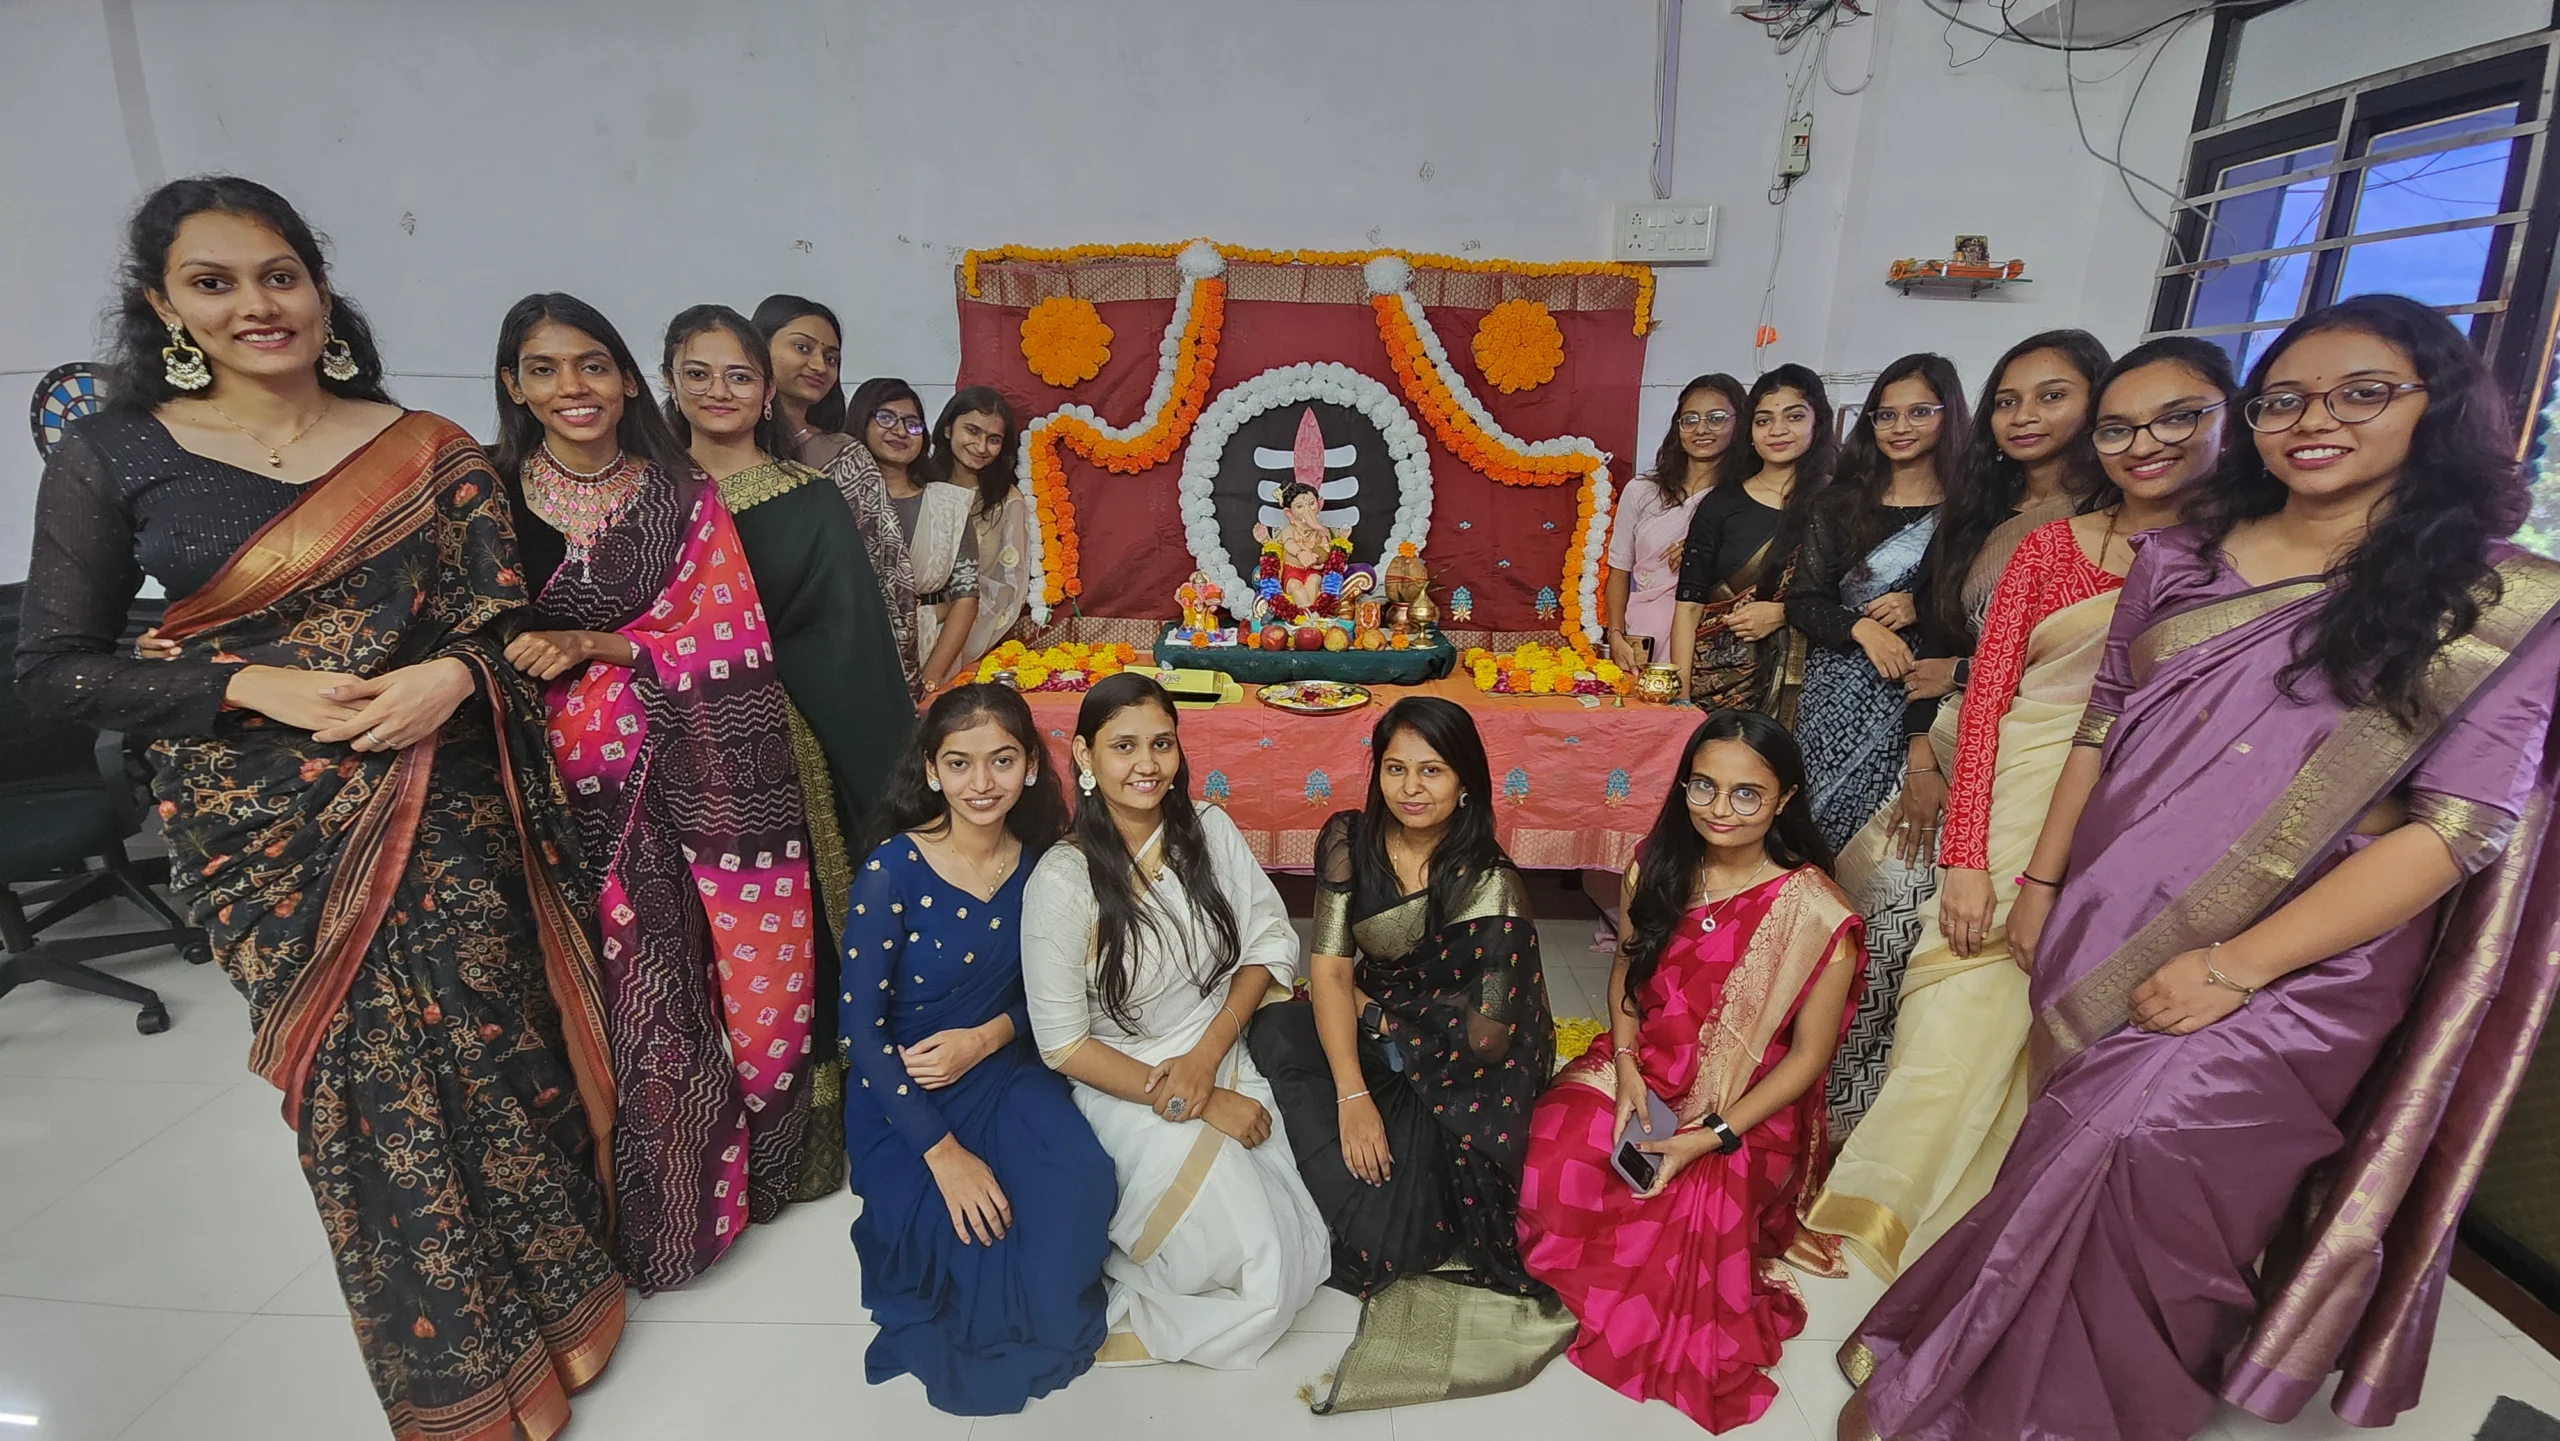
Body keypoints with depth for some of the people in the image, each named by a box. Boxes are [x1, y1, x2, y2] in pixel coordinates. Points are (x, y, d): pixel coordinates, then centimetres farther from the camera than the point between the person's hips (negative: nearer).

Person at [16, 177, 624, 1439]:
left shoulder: (423, 449, 3)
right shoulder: (112, 457, 0)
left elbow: (508, 615, 4)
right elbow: (54, 667, 2)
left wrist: (454, 676, -17)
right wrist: (255, 689, -14)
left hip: (445, 804, 0)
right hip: (268, 823, 0)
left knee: (494, 1037, 4)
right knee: (361, 1075, 6)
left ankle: (558, 1289, 29)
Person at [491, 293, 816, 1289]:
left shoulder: (682, 496, 4)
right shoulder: (491, 497, 4)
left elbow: (722, 631, -2)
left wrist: (589, 647, -12)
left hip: (688, 775, 0)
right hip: (567, 781, 0)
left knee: (741, 974, 0)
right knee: (614, 992, 2)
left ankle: (741, 1159, 24)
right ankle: (640, 1204, 23)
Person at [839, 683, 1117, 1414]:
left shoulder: (1041, 860, -7)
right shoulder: (892, 870, -20)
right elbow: (860, 1027, -16)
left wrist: (988, 1036, -17)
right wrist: (943, 1152, -20)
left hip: (1005, 1071, 3)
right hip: (903, 1097, -3)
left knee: (1082, 1179, -23)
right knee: (967, 1225, -26)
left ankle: (1034, 1324, 8)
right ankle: (957, 1333, 11)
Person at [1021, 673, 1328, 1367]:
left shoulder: (1210, 830, -5)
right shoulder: (1060, 883, -19)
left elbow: (1272, 944, -1)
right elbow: (1063, 1045, -14)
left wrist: (1205, 1057, -13)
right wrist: (1198, 1104, -15)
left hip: (1226, 1060, 5)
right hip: (1122, 1086, -5)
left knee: (1302, 1258, -5)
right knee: (1265, 1273, -14)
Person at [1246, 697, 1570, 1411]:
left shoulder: (1489, 883, -21)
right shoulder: (1348, 840, -9)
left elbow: (1487, 1038, -17)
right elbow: (1330, 970, -12)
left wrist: (1374, 1011, -8)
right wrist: (1353, 1093, -22)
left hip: (1459, 1077, -5)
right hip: (1366, 1038, 5)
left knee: (1386, 1236, -25)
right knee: (1273, 1029, -26)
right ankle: (1375, 1216, -10)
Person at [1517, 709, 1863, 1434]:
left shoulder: (1817, 914, -16)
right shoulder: (1656, 866, -4)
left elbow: (1808, 1054, -9)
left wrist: (1710, 1138, -16)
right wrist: (1625, 1067, -7)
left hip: (1748, 1111, -3)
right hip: (1643, 1072, 3)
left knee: (1688, 1213, -27)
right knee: (1541, 1169, -21)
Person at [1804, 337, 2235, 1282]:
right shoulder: (2048, 547, 5)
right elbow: (1986, 699, 1)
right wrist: (1965, 858, -7)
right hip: (2014, 816, 0)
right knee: (1959, 1022, -1)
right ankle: (1889, 1211, 20)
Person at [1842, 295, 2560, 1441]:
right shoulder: (2179, 559, 8)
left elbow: (2455, 823, -10)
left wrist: (2236, 967, -17)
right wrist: (2040, 885, 8)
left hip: (2295, 969, -4)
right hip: (2103, 930, 4)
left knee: (2128, 1150, -14)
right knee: (2080, 1159, 9)